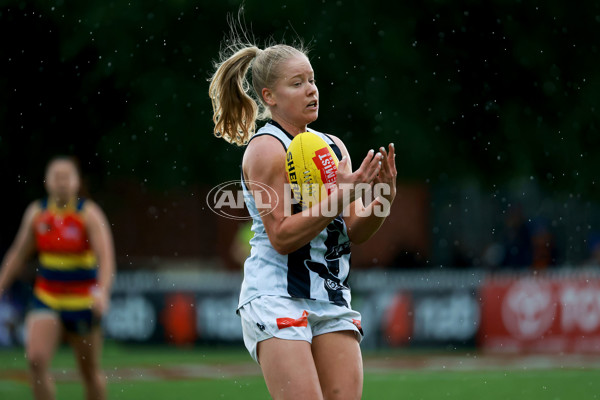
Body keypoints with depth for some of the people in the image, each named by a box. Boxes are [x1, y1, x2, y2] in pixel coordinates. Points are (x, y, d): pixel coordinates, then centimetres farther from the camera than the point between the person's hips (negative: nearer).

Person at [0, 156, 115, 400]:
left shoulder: (89, 214, -10)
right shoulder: (36, 212, 2)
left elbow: (106, 258, -20)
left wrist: (102, 291, -36)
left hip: (82, 304, -2)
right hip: (46, 300, 2)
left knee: (90, 372, 7)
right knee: (36, 359, -19)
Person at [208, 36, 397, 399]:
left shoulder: (333, 147, 13)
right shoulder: (265, 148, -6)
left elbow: (355, 232, 11)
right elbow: (281, 236, -14)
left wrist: (384, 197, -8)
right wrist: (341, 194, -19)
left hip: (332, 299, 6)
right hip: (277, 297, -6)